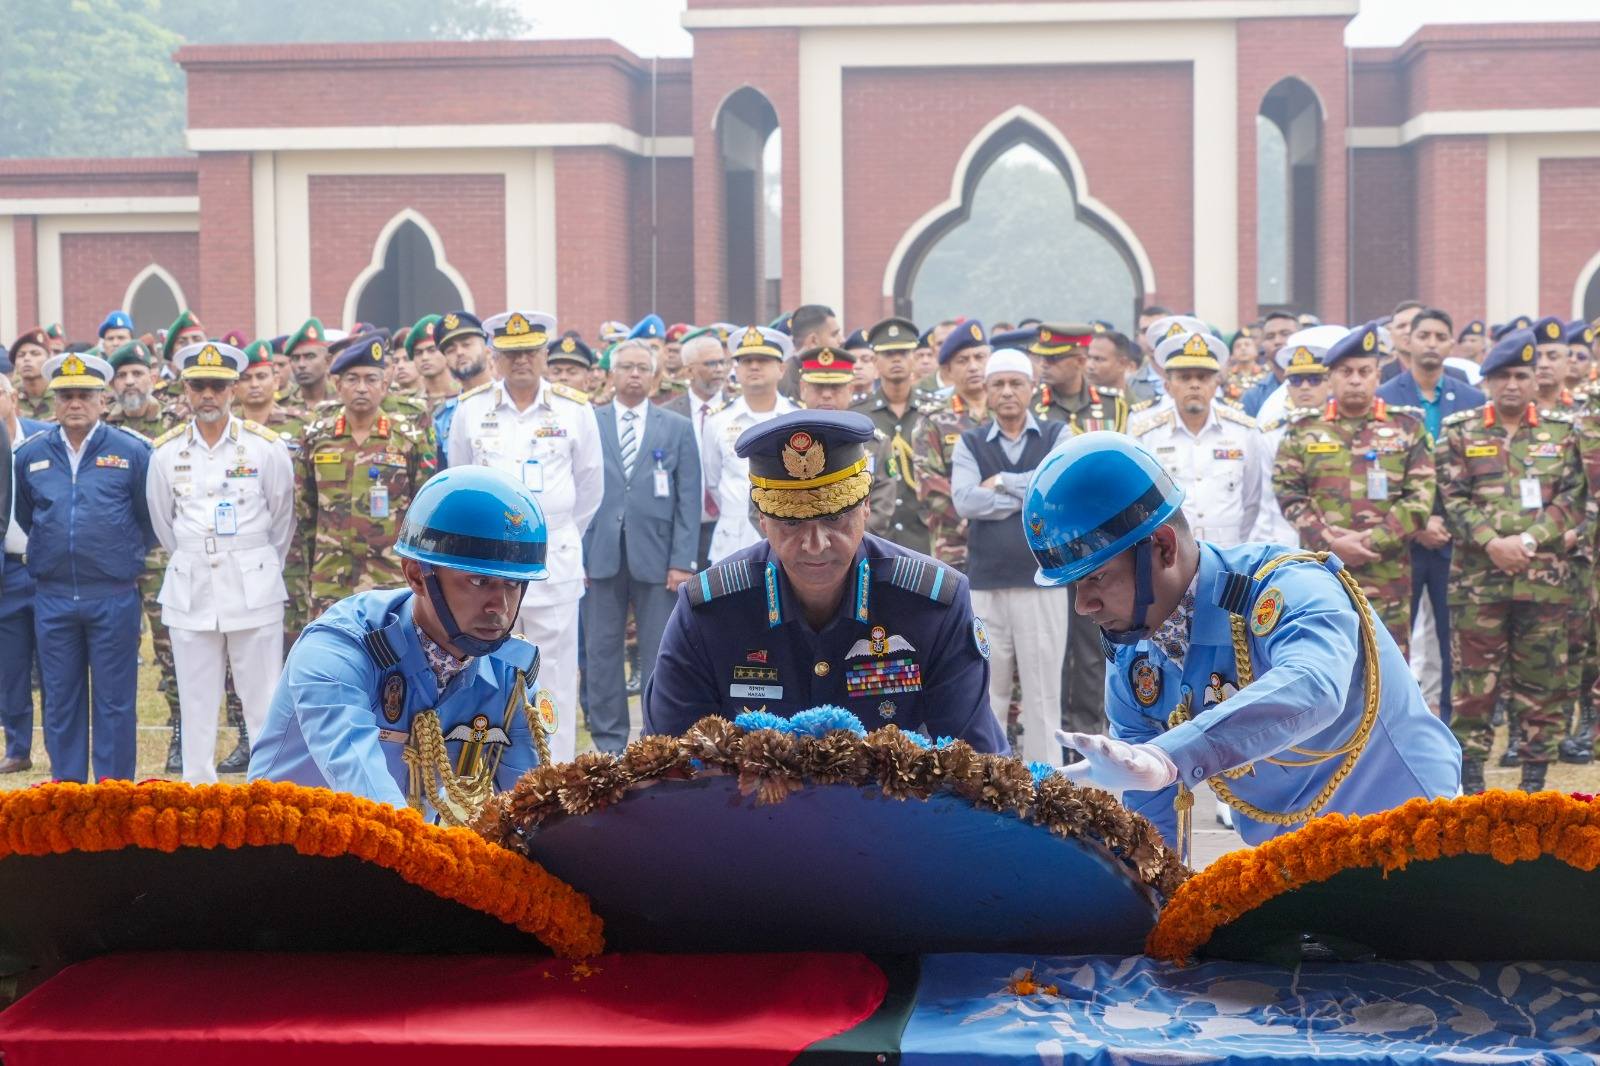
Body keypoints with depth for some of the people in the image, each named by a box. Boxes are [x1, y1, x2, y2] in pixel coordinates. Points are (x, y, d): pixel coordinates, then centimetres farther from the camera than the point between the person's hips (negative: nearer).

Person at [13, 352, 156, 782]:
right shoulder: (30, 454, 6)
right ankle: (66, 785, 17)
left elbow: (152, 518, 6)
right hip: (53, 597, 3)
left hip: (114, 597, -3)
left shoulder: (132, 451, -2)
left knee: (114, 699, 2)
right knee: (59, 698, 8)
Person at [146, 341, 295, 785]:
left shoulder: (266, 447, -3)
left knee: (263, 700, 0)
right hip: (190, 593, 2)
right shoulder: (166, 452, 3)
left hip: (254, 591, -2)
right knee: (196, 703, 6)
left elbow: (282, 520, 6)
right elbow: (164, 523, 14)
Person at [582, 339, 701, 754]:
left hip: (656, 556, 0)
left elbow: (689, 499, 4)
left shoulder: (678, 428, 7)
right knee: (601, 653, 4)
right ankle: (608, 742, 13)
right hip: (600, 555, 0)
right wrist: (576, 553, -2)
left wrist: (682, 561, -4)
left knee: (658, 655, 2)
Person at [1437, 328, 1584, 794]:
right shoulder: (1459, 432, 5)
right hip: (1477, 577, -1)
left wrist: (1530, 539, -12)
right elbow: (1452, 498, -2)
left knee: (1541, 678, 5)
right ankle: (1471, 776, 10)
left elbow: (1573, 496, 2)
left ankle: (1536, 778, 13)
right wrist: (1492, 542, -15)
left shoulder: (1561, 431, 8)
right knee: (1475, 677, 1)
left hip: (1545, 576, 1)